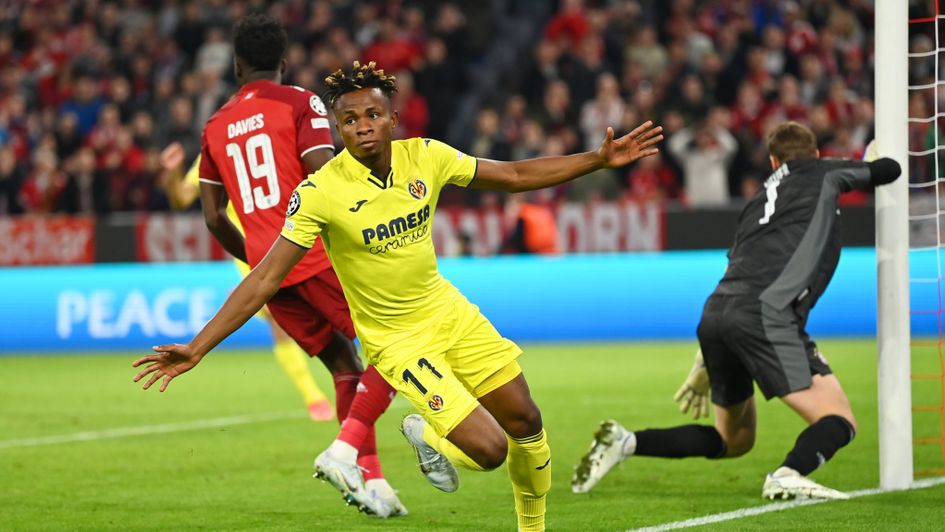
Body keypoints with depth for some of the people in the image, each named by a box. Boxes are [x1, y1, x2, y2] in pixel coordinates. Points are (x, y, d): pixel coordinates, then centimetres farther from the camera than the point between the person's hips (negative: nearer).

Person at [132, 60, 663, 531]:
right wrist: (196, 349, -24)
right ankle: (426, 435, 19)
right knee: (489, 449, -15)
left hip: (448, 312, 5)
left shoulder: (425, 156, -9)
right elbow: (266, 278, -20)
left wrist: (600, 159, 0)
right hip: (397, 338, -5)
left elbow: (514, 175, 4)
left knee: (527, 423, 9)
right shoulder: (320, 192, -21)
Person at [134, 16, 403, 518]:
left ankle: (371, 479, 8)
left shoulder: (215, 127, 15)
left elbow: (213, 217, 14)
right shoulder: (300, 103, -1)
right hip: (317, 256, -6)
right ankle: (345, 450, -18)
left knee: (344, 367, 16)